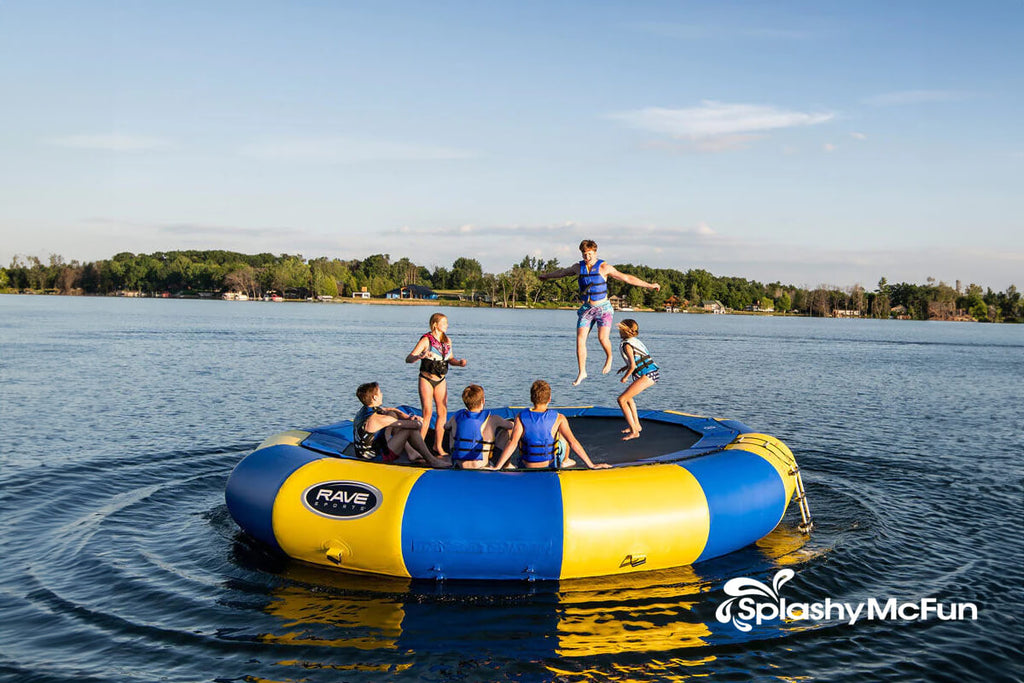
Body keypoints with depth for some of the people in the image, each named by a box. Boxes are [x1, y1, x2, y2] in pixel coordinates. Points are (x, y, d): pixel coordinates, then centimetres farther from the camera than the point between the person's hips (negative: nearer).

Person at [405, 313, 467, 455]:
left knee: (443, 412, 4)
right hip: (426, 380, -6)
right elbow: (408, 359, -18)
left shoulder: (447, 341, 5)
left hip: (441, 380, 6)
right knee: (427, 413, -9)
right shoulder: (426, 340, -13)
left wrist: (459, 362, -4)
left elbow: (450, 359, 18)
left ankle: (438, 446, 14)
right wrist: (420, 356, -39)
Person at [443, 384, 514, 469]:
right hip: (480, 467, -3)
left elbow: (446, 427, 22)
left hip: (459, 465, 3)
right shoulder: (492, 420, -12)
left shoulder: (456, 417, -2)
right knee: (504, 430, 9)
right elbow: (511, 425, 6)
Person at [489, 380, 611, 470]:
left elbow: (512, 444, -26)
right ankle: (565, 461, 45)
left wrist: (497, 467, -25)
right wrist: (592, 465, -20)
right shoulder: (558, 418, -18)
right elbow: (573, 443, -23)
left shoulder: (521, 417, -17)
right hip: (550, 465, -1)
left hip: (527, 466, 1)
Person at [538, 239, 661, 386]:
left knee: (603, 338, -19)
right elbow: (562, 272, 25)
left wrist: (649, 285, -7)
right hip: (586, 308, 4)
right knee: (580, 340, -7)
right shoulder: (578, 268, 5)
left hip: (603, 307, -3)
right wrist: (546, 275, 40)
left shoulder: (604, 267, -6)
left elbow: (627, 278, -5)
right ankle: (582, 372, 1)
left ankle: (609, 358, 14)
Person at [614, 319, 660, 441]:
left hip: (647, 375, -10)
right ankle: (636, 425, 33)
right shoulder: (635, 341, 17)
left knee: (622, 399, -11)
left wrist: (625, 377, 0)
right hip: (652, 373, 10)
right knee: (628, 396, 29)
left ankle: (634, 431, -14)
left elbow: (633, 365, -16)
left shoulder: (626, 345, -10)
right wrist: (625, 367, 24)